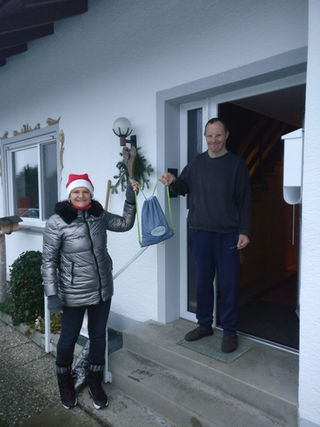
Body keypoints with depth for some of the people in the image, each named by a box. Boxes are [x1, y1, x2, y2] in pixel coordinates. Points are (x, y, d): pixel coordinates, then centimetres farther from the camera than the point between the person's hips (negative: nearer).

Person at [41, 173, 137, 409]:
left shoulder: (99, 215, -2)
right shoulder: (57, 222, -15)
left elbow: (125, 224, 11)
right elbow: (49, 261, -12)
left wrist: (130, 199, -2)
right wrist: (52, 295, -14)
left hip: (102, 290, 4)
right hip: (73, 295, -4)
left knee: (99, 337, 17)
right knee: (69, 339, 15)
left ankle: (95, 383, 41)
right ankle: (65, 383, 45)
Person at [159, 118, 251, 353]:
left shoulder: (236, 164, 0)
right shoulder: (197, 162, 9)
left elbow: (244, 201, -2)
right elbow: (183, 187, 15)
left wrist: (244, 232, -8)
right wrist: (173, 181, -8)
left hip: (227, 234, -3)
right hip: (199, 232, 3)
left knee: (228, 284, 4)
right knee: (202, 281, 12)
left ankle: (230, 331, 21)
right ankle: (204, 325, 30)